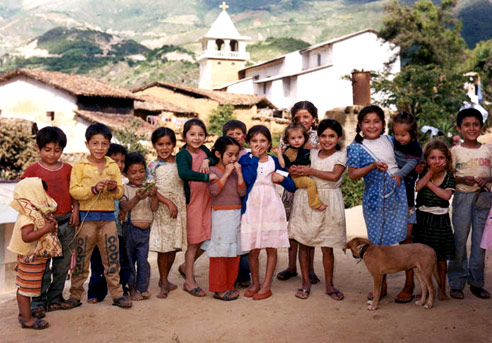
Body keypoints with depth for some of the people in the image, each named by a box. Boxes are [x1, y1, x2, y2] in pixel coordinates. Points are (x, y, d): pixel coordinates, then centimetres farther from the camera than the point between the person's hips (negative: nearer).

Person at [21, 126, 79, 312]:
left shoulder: (67, 169, 8)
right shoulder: (32, 170, -1)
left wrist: (75, 210, 0)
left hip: (66, 222, 4)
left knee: (62, 264, 10)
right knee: (42, 264, 1)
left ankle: (55, 297, 24)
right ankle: (38, 301, 13)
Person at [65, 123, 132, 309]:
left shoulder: (113, 166, 9)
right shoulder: (80, 166, -1)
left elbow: (120, 192, 8)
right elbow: (74, 191, -8)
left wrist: (114, 188, -14)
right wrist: (93, 189, -21)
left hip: (108, 217, 3)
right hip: (87, 217, -2)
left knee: (112, 258, 7)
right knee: (81, 257, 5)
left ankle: (117, 294, 16)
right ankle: (75, 295, 18)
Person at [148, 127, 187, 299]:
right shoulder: (152, 166, -2)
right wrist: (168, 202, -17)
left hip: (179, 208, 3)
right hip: (162, 209, -3)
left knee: (174, 246, 10)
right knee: (163, 247, 0)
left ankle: (164, 279, 28)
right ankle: (164, 283, 14)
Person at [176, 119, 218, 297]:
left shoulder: (204, 150, 7)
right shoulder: (183, 154, -14)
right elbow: (184, 173, -31)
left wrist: (207, 161, -8)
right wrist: (207, 177, -32)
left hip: (206, 200, 7)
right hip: (192, 201, -6)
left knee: (206, 239, 13)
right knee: (193, 242, 2)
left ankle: (185, 267, 35)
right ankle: (189, 281, 16)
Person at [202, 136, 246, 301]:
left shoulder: (236, 171, 9)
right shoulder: (213, 170, -5)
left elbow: (242, 192, 1)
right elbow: (214, 190, -20)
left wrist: (239, 173, -8)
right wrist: (226, 173, -16)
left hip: (236, 214, 6)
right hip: (220, 215, -5)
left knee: (234, 253, 10)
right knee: (220, 253, -1)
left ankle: (230, 285, 22)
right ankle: (219, 289, 8)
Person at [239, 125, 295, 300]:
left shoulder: (274, 161, 7)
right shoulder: (246, 159, 3)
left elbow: (292, 186, 7)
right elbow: (247, 179, -18)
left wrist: (282, 178, -11)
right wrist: (254, 158, -10)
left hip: (271, 206, 1)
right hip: (252, 206, -1)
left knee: (271, 248, 4)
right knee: (253, 249, 5)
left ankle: (266, 286, 14)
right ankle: (255, 283, 23)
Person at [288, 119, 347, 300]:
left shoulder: (341, 156, 0)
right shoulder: (311, 154, 9)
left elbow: (334, 175, -15)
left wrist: (311, 171, -13)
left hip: (328, 203, -2)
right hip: (306, 200, 3)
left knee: (327, 248, 3)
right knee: (303, 243, 4)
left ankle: (329, 285, 19)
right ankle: (306, 283, 16)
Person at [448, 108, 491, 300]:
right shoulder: (455, 151, 1)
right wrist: (462, 179, -16)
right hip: (462, 197, -2)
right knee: (459, 240, -1)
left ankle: (476, 282, 17)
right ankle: (457, 283, 9)